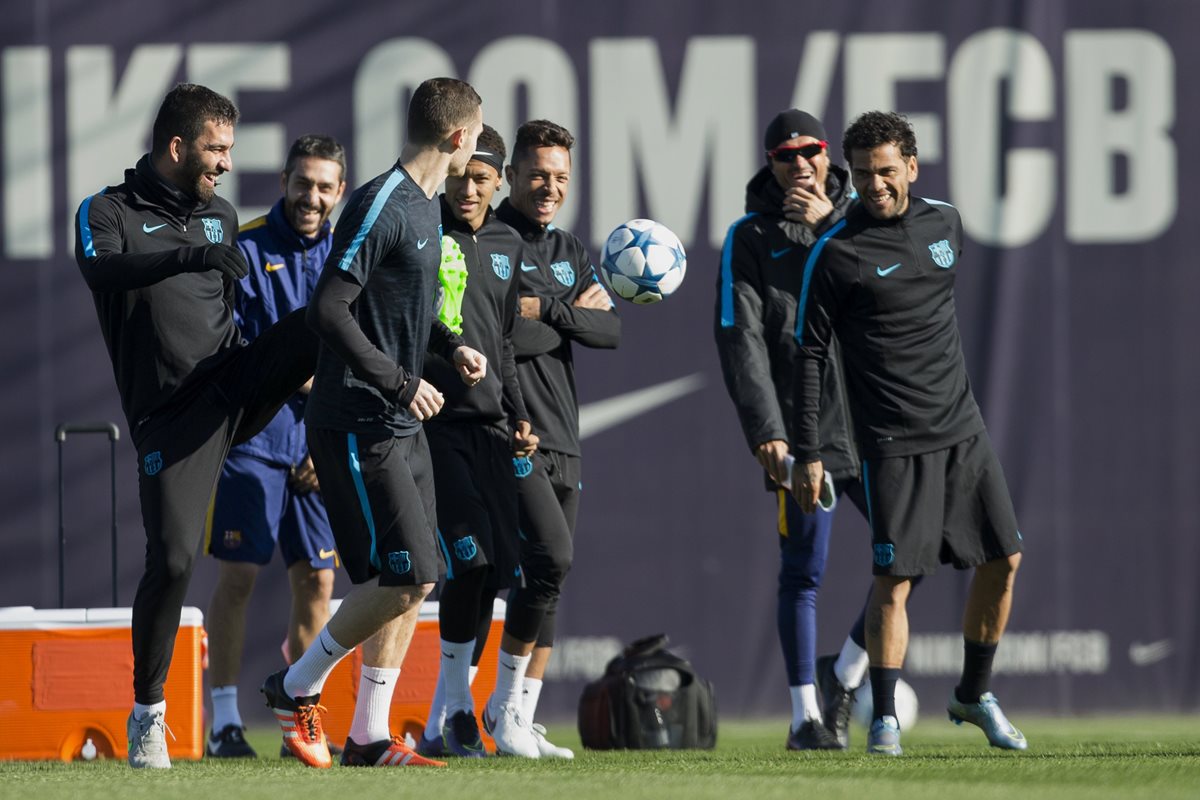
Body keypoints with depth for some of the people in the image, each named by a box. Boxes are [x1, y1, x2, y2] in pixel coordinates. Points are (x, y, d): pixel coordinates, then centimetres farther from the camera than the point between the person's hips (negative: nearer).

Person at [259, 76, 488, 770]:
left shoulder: (426, 207, 14)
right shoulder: (380, 207, -16)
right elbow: (329, 309, -21)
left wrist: (451, 346, 13)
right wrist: (399, 382, -20)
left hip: (402, 427, 10)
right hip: (357, 427, -10)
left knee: (414, 580, 7)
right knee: (405, 576, -13)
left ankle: (370, 737, 12)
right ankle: (298, 688, 3)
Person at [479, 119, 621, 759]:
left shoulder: (570, 252, 18)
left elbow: (613, 332, 5)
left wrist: (546, 310, -10)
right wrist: (573, 316, -4)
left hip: (564, 441, 8)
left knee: (548, 583, 7)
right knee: (550, 556, -21)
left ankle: (521, 724, 13)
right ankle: (504, 705, -10)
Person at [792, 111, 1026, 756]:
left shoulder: (945, 223, 6)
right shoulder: (835, 252, -9)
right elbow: (809, 353, -6)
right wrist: (807, 453, -9)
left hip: (962, 429, 6)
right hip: (892, 441, -6)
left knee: (1003, 559, 6)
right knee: (894, 578, -9)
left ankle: (975, 695, 22)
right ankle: (884, 719, 1)